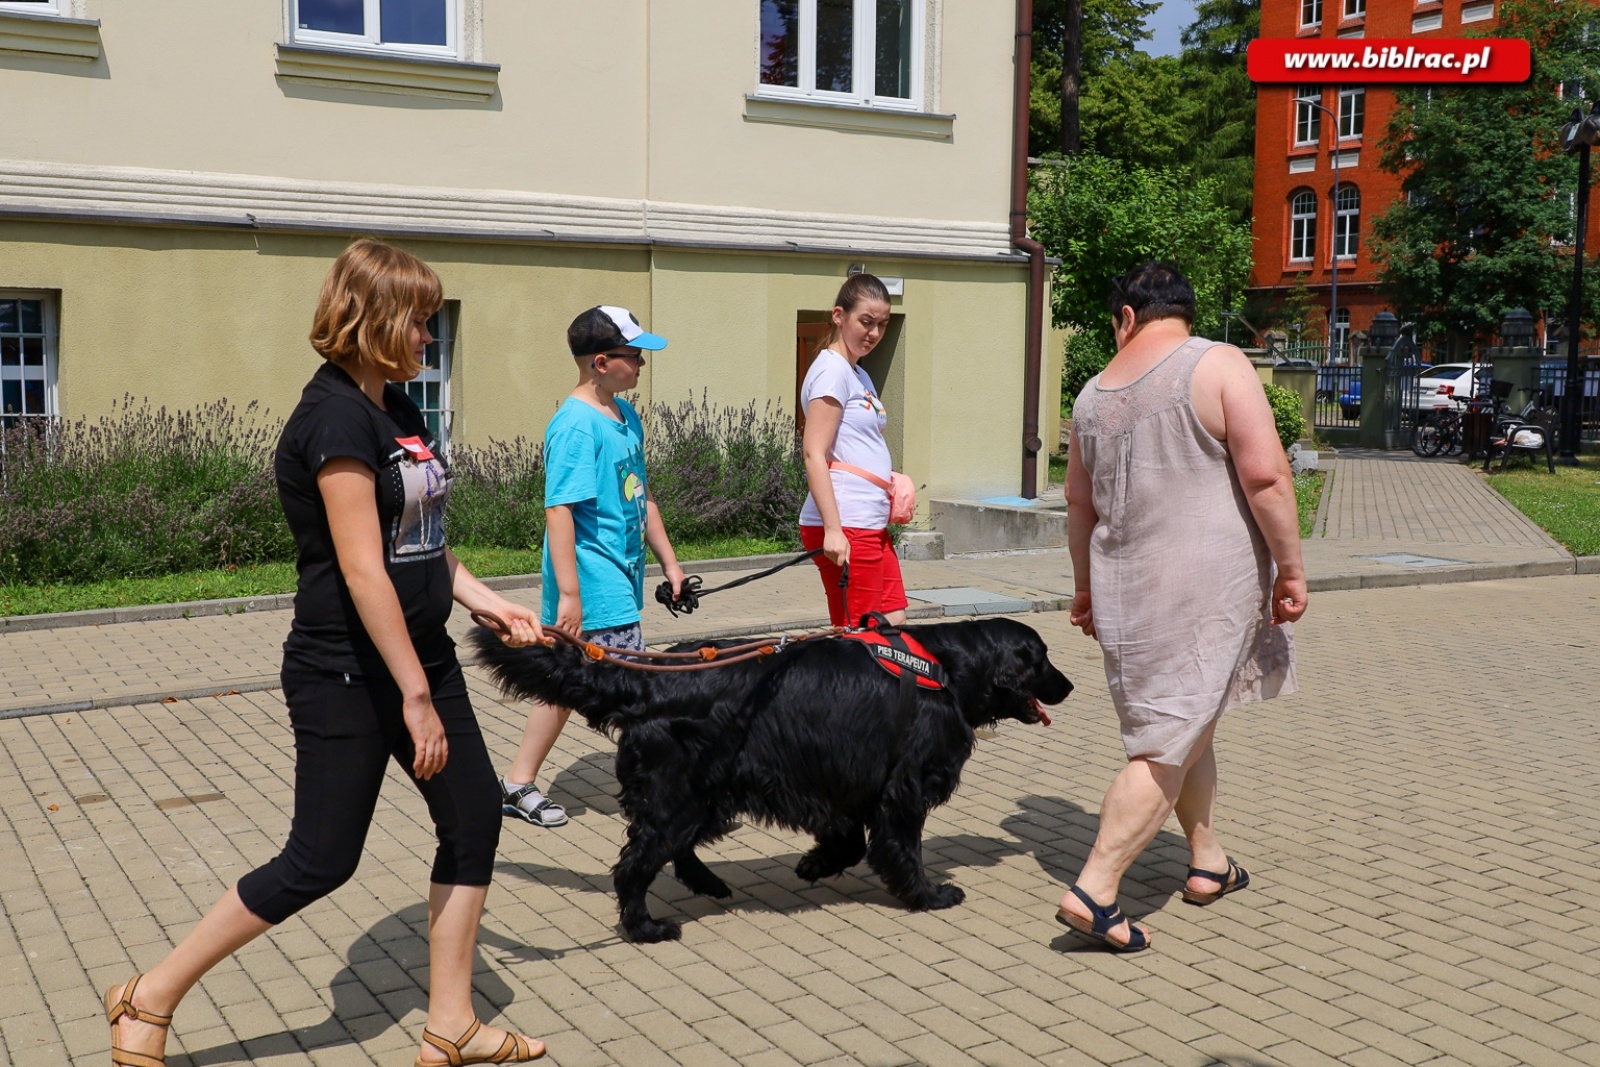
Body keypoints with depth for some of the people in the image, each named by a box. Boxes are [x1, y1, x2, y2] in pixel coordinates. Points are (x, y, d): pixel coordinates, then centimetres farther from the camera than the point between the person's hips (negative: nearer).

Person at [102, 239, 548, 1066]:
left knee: (474, 816, 6)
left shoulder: (396, 407, 10)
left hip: (420, 651, 9)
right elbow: (363, 571, -23)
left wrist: (492, 605, 9)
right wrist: (417, 696, -22)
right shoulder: (336, 415, -19)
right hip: (346, 673, -9)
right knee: (320, 860, 0)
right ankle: (150, 999, 18)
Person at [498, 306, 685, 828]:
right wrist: (569, 593, -23)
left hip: (621, 572, 10)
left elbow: (640, 497, 20)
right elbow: (559, 511, -20)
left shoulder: (626, 416, 12)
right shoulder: (576, 426, -16)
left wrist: (669, 561, 20)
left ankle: (519, 785, 22)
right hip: (595, 580, -9)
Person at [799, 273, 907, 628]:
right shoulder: (831, 370, -9)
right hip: (844, 526, -10)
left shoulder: (859, 374, 20)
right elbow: (814, 455, -17)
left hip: (872, 525, 10)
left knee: (893, 621, 9)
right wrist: (832, 529, -23)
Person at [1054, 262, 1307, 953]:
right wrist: (1290, 569, -8)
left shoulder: (1094, 394, 8)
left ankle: (1208, 862, 33)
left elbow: (1080, 503, 17)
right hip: (1209, 583, -5)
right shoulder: (1218, 365, -7)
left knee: (1188, 722, 22)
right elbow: (1264, 475, -15)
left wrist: (1086, 585, 30)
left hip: (1127, 586, 6)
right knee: (1169, 747, -3)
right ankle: (1094, 890, -8)